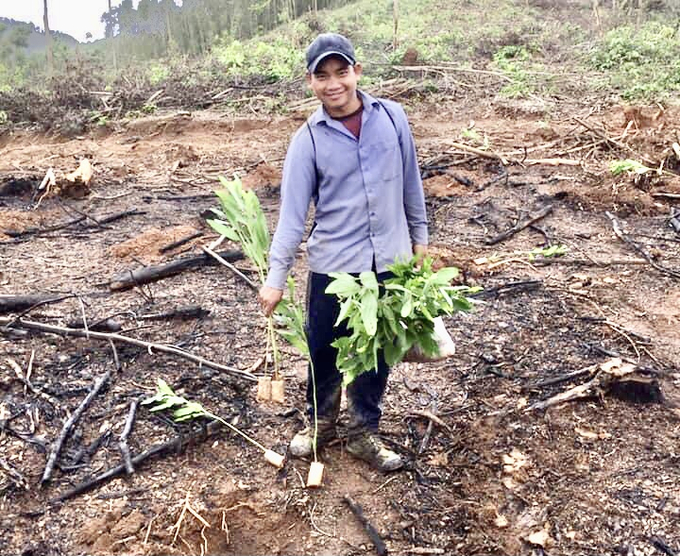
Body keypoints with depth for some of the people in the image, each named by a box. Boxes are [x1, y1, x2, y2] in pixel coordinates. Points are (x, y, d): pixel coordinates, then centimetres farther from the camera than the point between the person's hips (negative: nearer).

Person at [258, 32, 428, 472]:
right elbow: (293, 210, -10)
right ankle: (321, 422, 38)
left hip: (389, 261, 2)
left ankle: (364, 433, 33)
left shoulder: (392, 117, -2)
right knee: (325, 349, 12)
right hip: (333, 265, -1)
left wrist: (419, 237, 13)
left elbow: (410, 182, 7)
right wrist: (276, 276, -15)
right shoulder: (308, 139, -7)